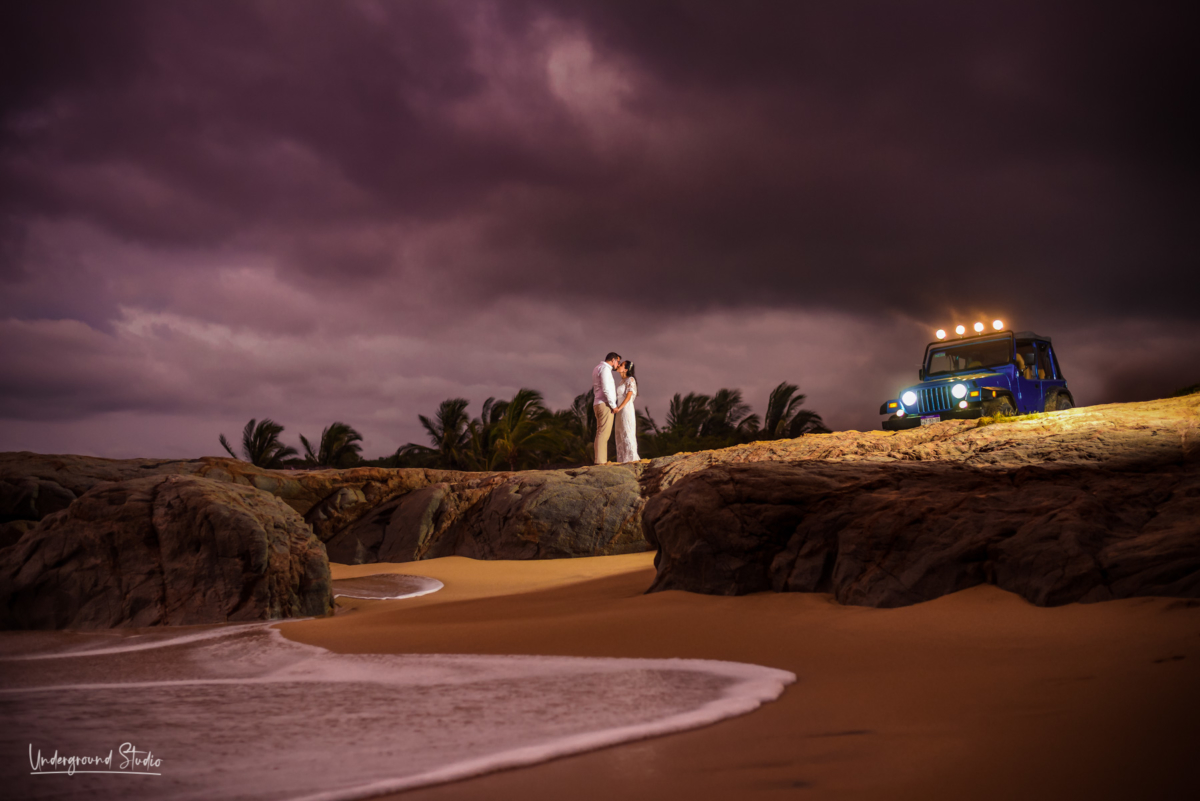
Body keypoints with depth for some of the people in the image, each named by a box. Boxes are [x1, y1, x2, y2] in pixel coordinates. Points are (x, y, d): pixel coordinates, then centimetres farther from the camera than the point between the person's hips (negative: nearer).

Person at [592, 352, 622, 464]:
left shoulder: (597, 369, 22)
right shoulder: (605, 368, -9)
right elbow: (606, 389, -18)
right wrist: (614, 405, -14)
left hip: (598, 405, 10)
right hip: (606, 405, -10)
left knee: (601, 433, 6)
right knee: (603, 433, -13)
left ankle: (600, 460, 2)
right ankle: (601, 461, -17)